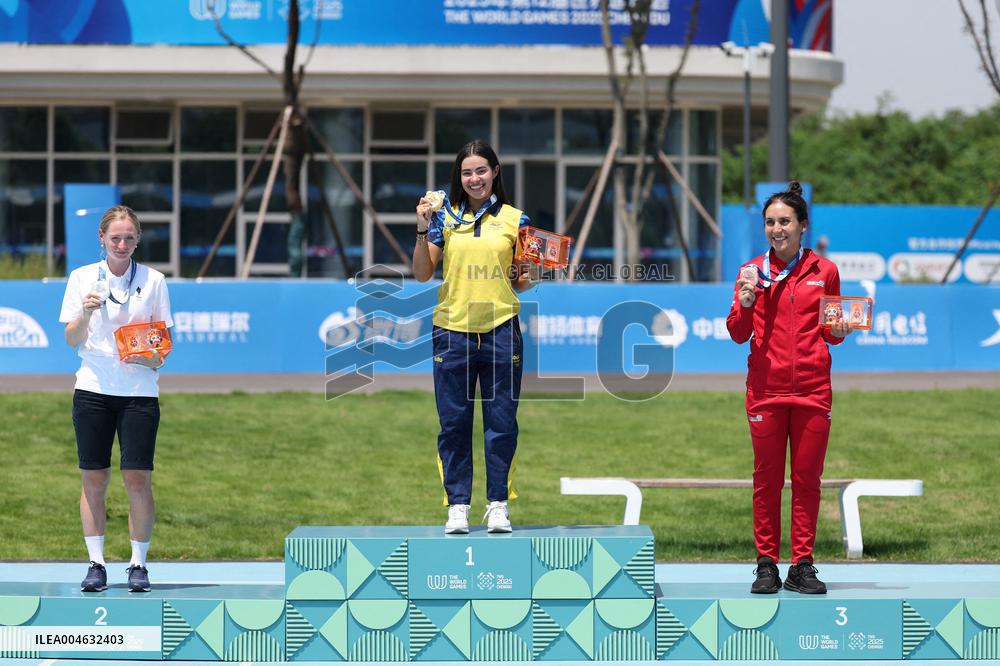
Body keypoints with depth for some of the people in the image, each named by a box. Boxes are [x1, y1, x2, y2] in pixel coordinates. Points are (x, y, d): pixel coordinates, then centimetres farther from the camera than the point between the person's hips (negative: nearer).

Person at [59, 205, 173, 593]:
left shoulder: (153, 280, 4)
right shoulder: (82, 278, 5)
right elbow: (72, 341, 3)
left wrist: (152, 357, -12)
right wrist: (86, 313, -16)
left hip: (139, 391, -1)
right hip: (93, 388, 1)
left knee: (138, 480, -6)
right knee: (93, 479, 1)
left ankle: (138, 564, 3)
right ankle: (96, 564, 7)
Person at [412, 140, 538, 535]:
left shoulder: (514, 220, 6)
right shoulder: (445, 217, 6)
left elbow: (521, 282, 12)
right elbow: (422, 275, 5)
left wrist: (528, 279, -11)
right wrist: (423, 230, -7)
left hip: (500, 330, 0)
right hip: (453, 330, 0)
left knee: (501, 421, 1)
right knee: (454, 422, 3)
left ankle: (498, 504, 9)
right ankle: (458, 505, 9)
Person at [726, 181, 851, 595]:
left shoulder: (824, 271, 7)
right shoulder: (753, 272, 5)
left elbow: (828, 332, 15)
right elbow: (738, 334, 3)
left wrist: (839, 332, -7)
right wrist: (745, 304, -15)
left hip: (813, 388, 1)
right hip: (766, 388, 0)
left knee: (807, 478, 2)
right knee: (767, 478, 1)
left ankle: (802, 566, 7)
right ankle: (766, 565, 7)